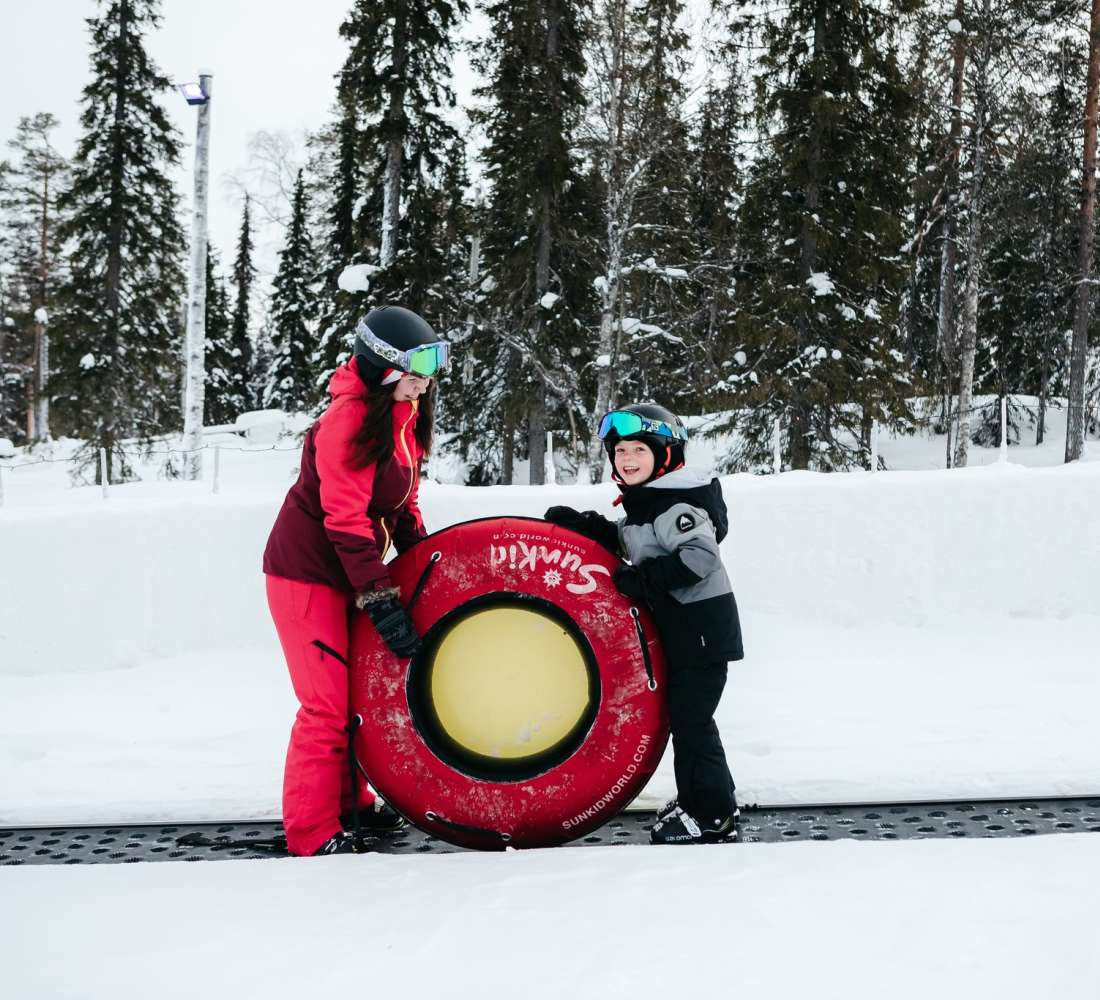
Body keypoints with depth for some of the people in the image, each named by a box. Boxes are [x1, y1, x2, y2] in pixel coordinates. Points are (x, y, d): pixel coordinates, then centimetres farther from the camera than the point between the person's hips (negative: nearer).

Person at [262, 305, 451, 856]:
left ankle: (348, 798, 31)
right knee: (328, 702, -8)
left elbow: (401, 502, 16)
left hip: (350, 572, 9)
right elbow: (346, 520, -27)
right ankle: (313, 831, 1)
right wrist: (381, 599, -28)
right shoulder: (349, 417, -23)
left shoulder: (405, 414, 7)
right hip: (306, 573, -9)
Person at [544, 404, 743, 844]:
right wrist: (579, 524, 13)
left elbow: (700, 556, -27)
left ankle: (712, 814, 1)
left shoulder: (673, 505, -18)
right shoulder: (643, 503, 13)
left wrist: (643, 578, -25)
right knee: (683, 715, 17)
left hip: (703, 626, -10)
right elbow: (622, 540, 27)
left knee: (690, 717, -7)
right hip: (679, 626, 10)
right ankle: (700, 797, 28)